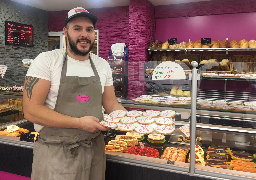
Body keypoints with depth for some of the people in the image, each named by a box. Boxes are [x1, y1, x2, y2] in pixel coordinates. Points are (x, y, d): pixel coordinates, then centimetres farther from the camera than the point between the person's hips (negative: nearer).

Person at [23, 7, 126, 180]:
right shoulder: (47, 60, -10)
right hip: (55, 152, -4)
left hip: (95, 149, 5)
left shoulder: (103, 65, 4)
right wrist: (79, 123, -21)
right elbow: (31, 110, -15)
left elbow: (111, 104, 10)